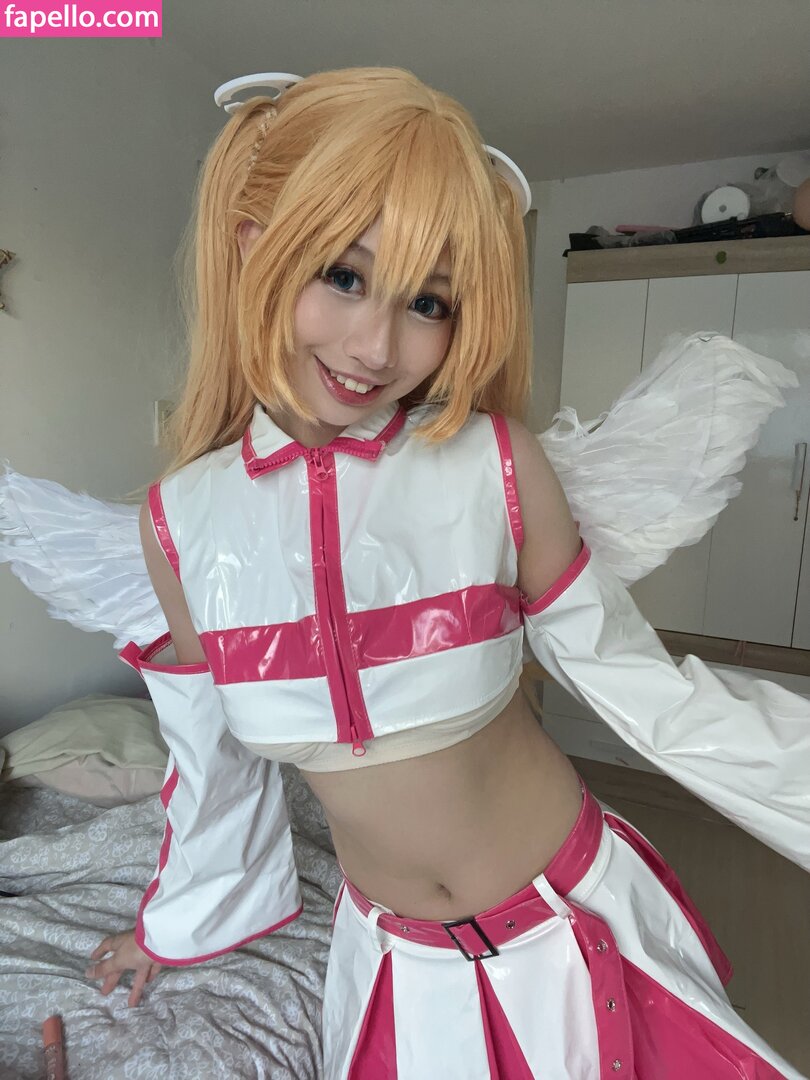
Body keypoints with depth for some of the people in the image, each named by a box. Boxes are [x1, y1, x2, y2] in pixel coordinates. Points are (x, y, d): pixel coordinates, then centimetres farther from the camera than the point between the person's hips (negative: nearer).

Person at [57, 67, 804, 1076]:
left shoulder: (497, 467, -21)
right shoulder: (180, 518, -13)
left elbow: (625, 673, -7)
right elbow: (211, 752, 3)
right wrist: (175, 922, 17)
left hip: (576, 924, -1)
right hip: (393, 960, 2)